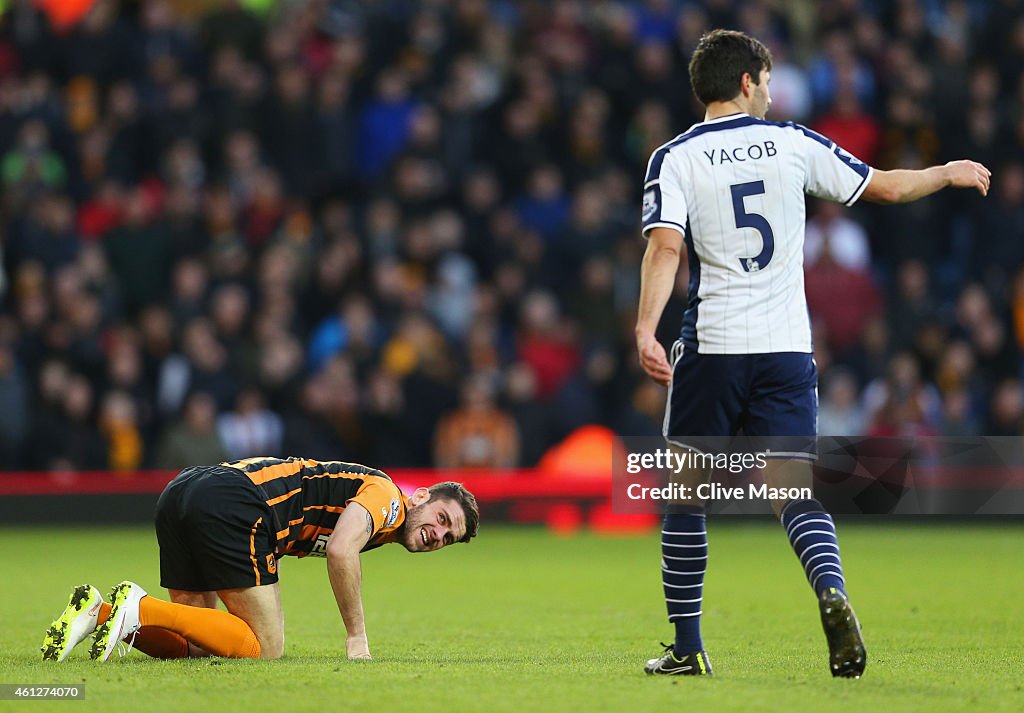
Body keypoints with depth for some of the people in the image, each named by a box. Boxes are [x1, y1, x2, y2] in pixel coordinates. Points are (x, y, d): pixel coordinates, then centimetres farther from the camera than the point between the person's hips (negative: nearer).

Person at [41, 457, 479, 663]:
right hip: (230, 505, -9)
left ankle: (99, 611, -5)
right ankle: (141, 607, -19)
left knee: (196, 646, 12)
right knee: (265, 647, -8)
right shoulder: (387, 495, 5)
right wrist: (357, 638, -8)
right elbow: (341, 551, -15)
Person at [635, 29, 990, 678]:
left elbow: (666, 245, -14)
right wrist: (950, 174, 31)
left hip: (711, 350, -1)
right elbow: (887, 187, 14)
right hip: (787, 349, 1)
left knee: (686, 497, 9)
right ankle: (833, 594, -30)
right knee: (796, 492, -1)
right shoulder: (793, 144, 6)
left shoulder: (675, 158, 1)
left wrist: (646, 329, -21)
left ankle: (687, 648, 10)